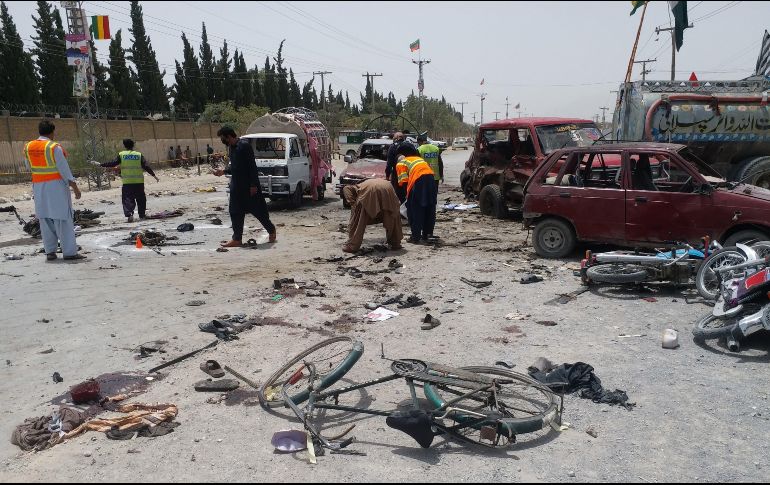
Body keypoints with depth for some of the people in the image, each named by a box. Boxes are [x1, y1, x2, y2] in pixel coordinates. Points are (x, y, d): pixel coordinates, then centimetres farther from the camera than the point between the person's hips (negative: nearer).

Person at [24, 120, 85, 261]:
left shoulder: (28, 147, 6)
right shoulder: (54, 147, -13)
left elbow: (30, 168, 15)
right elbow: (64, 170, -13)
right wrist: (75, 187, -10)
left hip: (38, 186, 6)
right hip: (56, 185, -6)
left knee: (45, 219, 9)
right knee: (62, 219, -4)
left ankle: (50, 252, 10)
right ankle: (69, 252, -4)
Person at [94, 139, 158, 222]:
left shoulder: (121, 155, 1)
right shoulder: (139, 155, 2)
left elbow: (113, 163, -1)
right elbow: (146, 166, -1)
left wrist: (101, 164, 10)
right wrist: (154, 175, 4)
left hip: (127, 182, -1)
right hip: (139, 181, 1)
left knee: (128, 199, 0)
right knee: (141, 199, 13)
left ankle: (129, 214, -18)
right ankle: (142, 215, 19)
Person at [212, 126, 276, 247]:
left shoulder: (244, 146, -16)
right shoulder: (231, 147, 11)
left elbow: (252, 166, -18)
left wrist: (253, 185, -21)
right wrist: (223, 171, 6)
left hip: (248, 186, -9)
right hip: (236, 185, 9)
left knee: (258, 210, 1)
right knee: (236, 212, 8)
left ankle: (271, 230, 20)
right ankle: (237, 239, 13)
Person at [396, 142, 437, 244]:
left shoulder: (401, 163, 13)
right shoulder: (418, 159, 31)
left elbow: (404, 182, 1)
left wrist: (408, 194, 13)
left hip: (418, 181, -6)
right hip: (431, 178, 6)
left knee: (415, 211, 4)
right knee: (429, 209, 17)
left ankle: (415, 237, 4)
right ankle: (426, 234, 26)